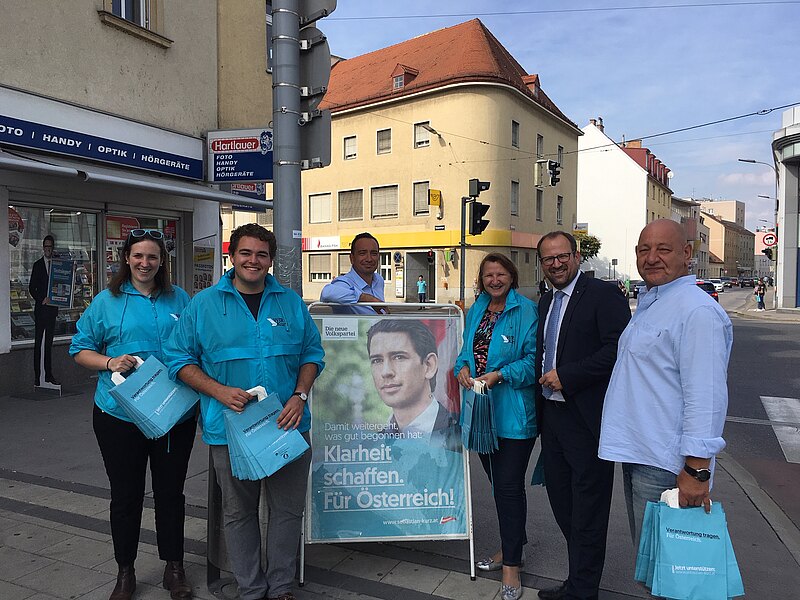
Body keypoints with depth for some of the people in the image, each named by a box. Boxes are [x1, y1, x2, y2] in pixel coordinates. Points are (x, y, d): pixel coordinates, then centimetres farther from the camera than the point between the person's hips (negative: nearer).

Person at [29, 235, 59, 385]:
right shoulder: (37, 265, 2)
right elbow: (31, 288, -1)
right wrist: (42, 299, -12)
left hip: (52, 308, 3)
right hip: (40, 308, -3)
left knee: (49, 343, 10)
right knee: (38, 343, 0)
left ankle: (49, 374, 15)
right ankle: (37, 376, 4)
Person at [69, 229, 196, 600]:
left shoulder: (179, 299, 6)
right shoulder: (107, 301, 1)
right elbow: (80, 349, 4)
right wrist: (109, 362, -15)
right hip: (120, 413, -1)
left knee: (171, 492, 12)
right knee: (125, 495, 11)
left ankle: (174, 567, 29)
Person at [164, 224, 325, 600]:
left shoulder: (291, 302, 5)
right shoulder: (204, 304, 0)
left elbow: (312, 353, 9)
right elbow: (179, 358, 1)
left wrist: (300, 395, -7)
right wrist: (220, 391, -13)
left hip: (288, 425, 2)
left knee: (288, 509, 11)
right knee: (238, 512, 13)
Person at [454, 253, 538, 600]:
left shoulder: (527, 311, -8)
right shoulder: (477, 309, 11)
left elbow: (533, 360, -12)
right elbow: (467, 348, 15)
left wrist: (500, 375, -23)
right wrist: (463, 367, -6)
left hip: (513, 413, -6)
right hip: (481, 410, 7)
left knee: (508, 486, -1)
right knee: (497, 481, 19)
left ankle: (511, 565, 14)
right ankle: (512, 544, 38)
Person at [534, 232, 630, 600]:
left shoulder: (604, 294, -11)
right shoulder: (546, 301, 14)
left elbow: (619, 348, -21)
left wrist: (566, 376, -20)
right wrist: (543, 380, 4)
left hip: (586, 418, -8)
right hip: (552, 414, 8)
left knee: (587, 508, 4)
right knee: (561, 500, 18)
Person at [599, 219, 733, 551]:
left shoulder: (698, 310, -18)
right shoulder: (648, 303, 13)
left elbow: (706, 397, -23)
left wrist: (697, 470, -23)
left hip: (666, 465, -9)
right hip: (635, 452, 9)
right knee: (644, 550, 22)